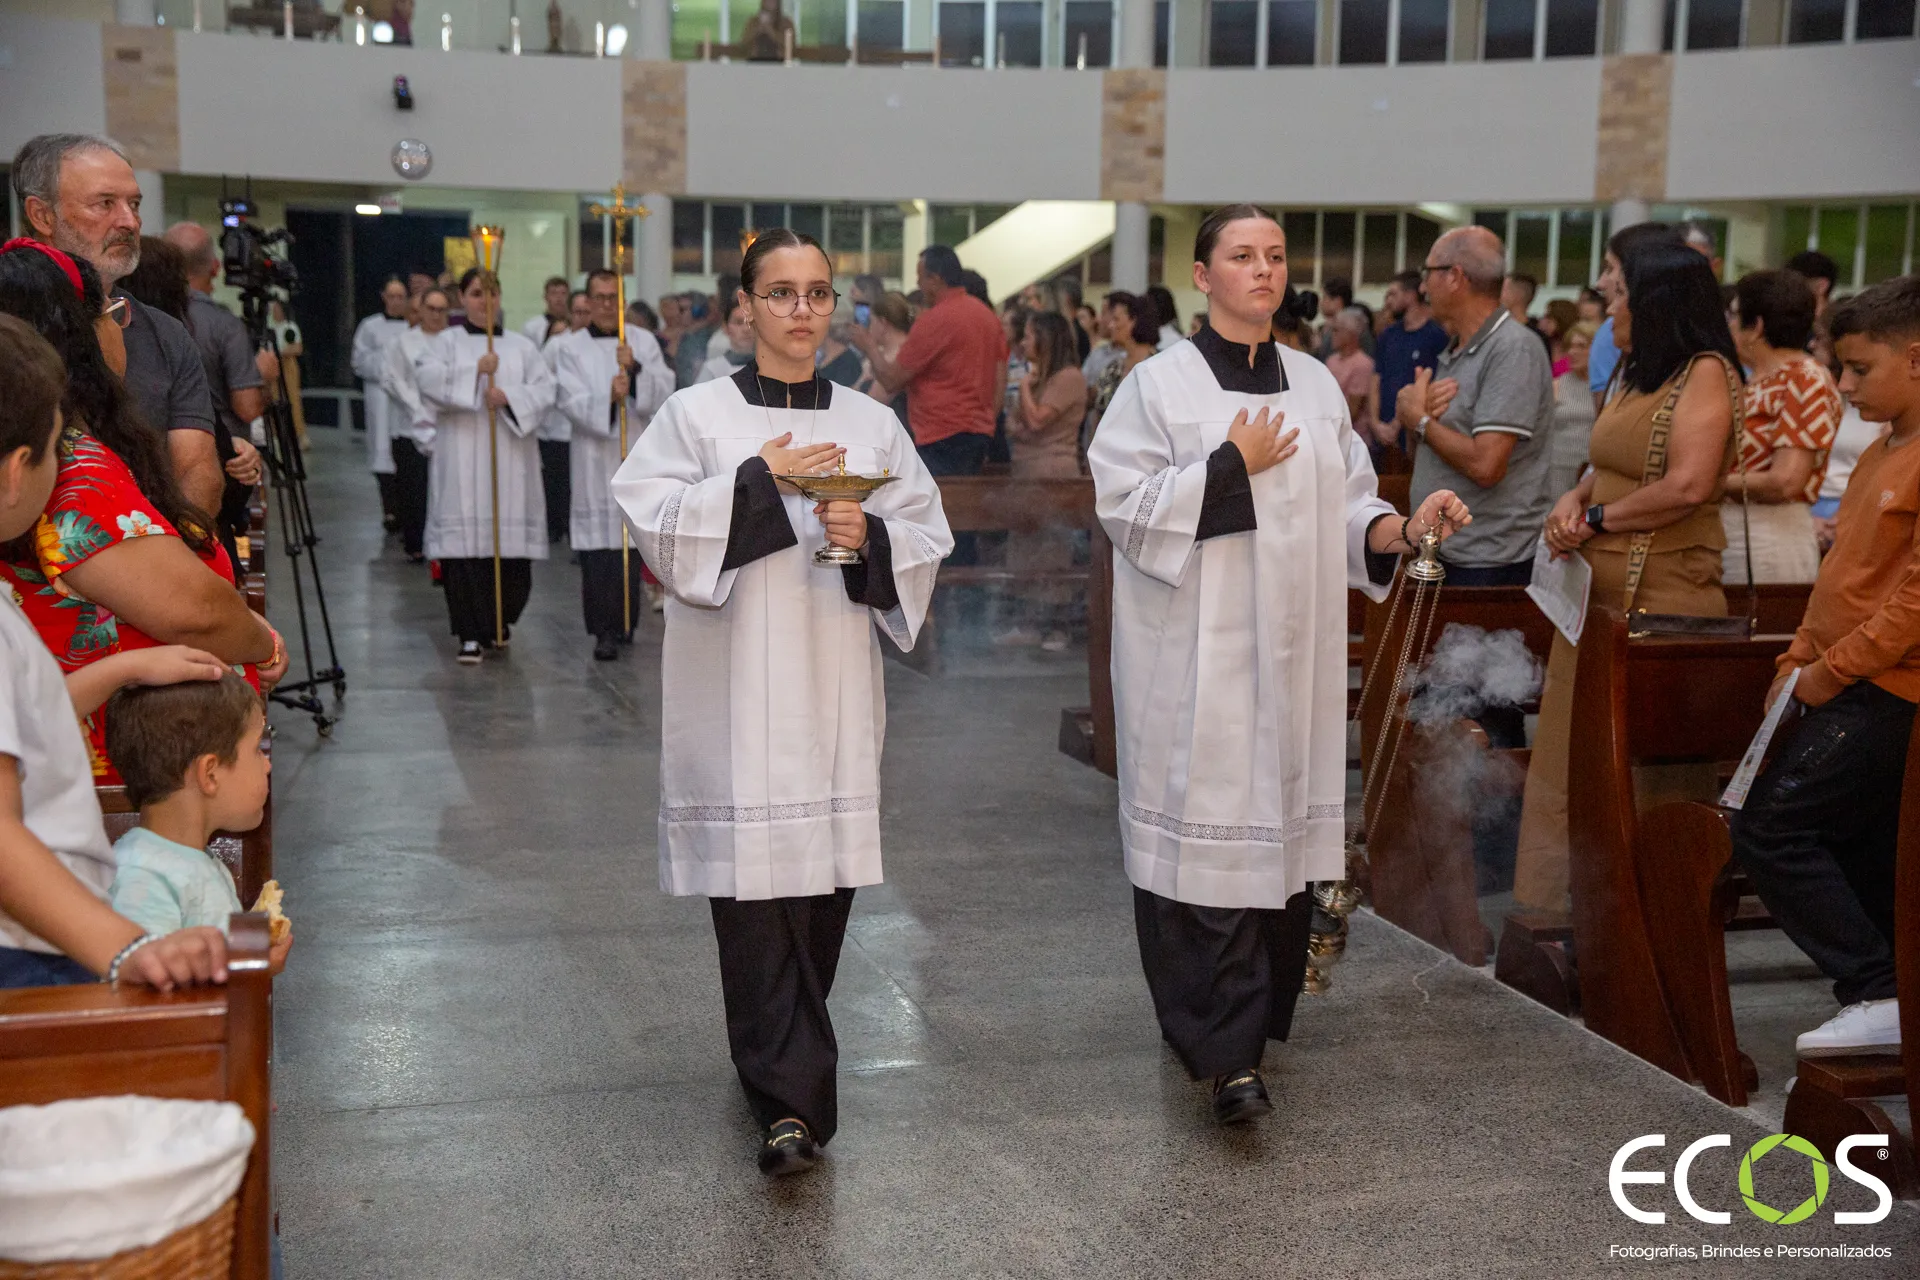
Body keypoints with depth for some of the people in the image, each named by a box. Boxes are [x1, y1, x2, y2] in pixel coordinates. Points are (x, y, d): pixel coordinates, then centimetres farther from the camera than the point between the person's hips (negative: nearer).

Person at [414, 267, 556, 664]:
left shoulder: (521, 347, 14)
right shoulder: (447, 342, 9)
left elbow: (544, 390, 3)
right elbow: (427, 378, -8)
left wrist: (509, 395, -13)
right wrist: (475, 372, -16)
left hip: (511, 458, 2)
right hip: (461, 460, -2)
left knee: (511, 544, 1)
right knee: (465, 542, -7)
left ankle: (501, 621, 26)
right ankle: (471, 635, -2)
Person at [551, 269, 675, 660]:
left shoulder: (644, 342, 9)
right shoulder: (570, 348, 6)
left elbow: (663, 393, 0)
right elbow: (571, 402, -6)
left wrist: (635, 369, -17)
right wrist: (608, 397, -23)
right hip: (593, 456, -1)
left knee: (630, 541, 3)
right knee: (597, 545, -7)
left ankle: (624, 622, 16)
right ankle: (605, 630, -4)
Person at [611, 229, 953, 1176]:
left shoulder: (872, 424, 11)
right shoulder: (697, 415, 3)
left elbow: (927, 542, 10)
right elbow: (657, 527, -7)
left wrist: (871, 536, -10)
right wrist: (756, 481, -14)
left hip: (833, 686, 3)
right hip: (734, 688, -3)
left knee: (822, 876, 7)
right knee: (754, 882, -8)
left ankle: (782, 1064, 27)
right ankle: (794, 1099, -6)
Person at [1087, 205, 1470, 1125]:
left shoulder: (1317, 385, 13)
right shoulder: (1160, 384, -1)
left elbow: (1346, 514, 13)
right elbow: (1123, 502, -10)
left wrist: (1406, 528, -6)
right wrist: (1231, 464, -12)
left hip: (1291, 653, 5)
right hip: (1195, 657, -5)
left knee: (1279, 827, 6)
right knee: (1206, 832, -9)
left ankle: (1252, 1021, 20)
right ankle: (1227, 1053, -8)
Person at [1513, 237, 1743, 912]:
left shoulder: (1706, 372, -11)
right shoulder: (1636, 374, 16)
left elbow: (1687, 486, -22)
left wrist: (1597, 518, -11)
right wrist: (1573, 499, 2)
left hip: (1662, 598, -9)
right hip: (1597, 592, 9)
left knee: (1649, 774, 1)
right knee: (1571, 767, 10)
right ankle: (1561, 908, 19)